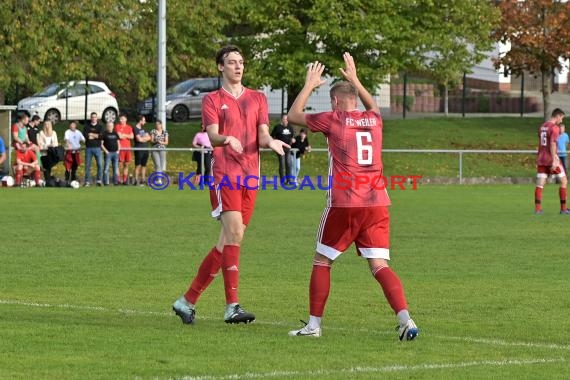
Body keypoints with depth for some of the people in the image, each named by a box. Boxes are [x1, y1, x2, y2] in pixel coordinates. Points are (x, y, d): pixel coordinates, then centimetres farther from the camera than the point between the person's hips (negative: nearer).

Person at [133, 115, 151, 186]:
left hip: (145, 149, 8)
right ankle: (136, 181, -5)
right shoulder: (135, 129, -7)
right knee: (138, 165, -7)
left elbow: (149, 137, 11)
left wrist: (142, 138, -7)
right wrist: (145, 138, 4)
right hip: (139, 150, -8)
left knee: (144, 165, 9)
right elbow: (139, 139, -15)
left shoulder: (143, 129, 18)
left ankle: (143, 180, 14)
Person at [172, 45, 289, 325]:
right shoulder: (212, 100, 5)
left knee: (226, 243, 4)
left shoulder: (258, 99, 18)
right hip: (224, 174, -5)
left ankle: (188, 300, 15)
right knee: (234, 232, -21)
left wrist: (270, 141, -16)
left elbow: (262, 134, 8)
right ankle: (232, 306, -23)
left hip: (250, 175, 5)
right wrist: (227, 139, -32)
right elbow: (212, 136, -9)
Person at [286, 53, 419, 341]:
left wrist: (309, 85, 24)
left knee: (322, 262, 12)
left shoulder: (333, 120, 0)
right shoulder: (373, 120, 12)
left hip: (343, 204, -4)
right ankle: (405, 320, -19)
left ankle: (314, 324, 12)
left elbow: (294, 115, 14)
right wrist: (354, 80, 44)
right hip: (377, 204, 4)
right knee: (380, 265, 0)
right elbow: (372, 106, 40)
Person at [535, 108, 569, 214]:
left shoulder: (542, 126, 13)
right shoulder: (554, 128, -11)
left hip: (541, 158, 7)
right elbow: (552, 144, -19)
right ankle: (563, 208, 5)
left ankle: (537, 209, -7)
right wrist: (554, 160, -22)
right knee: (563, 181, 6)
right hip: (551, 159, -7)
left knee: (539, 184, 2)